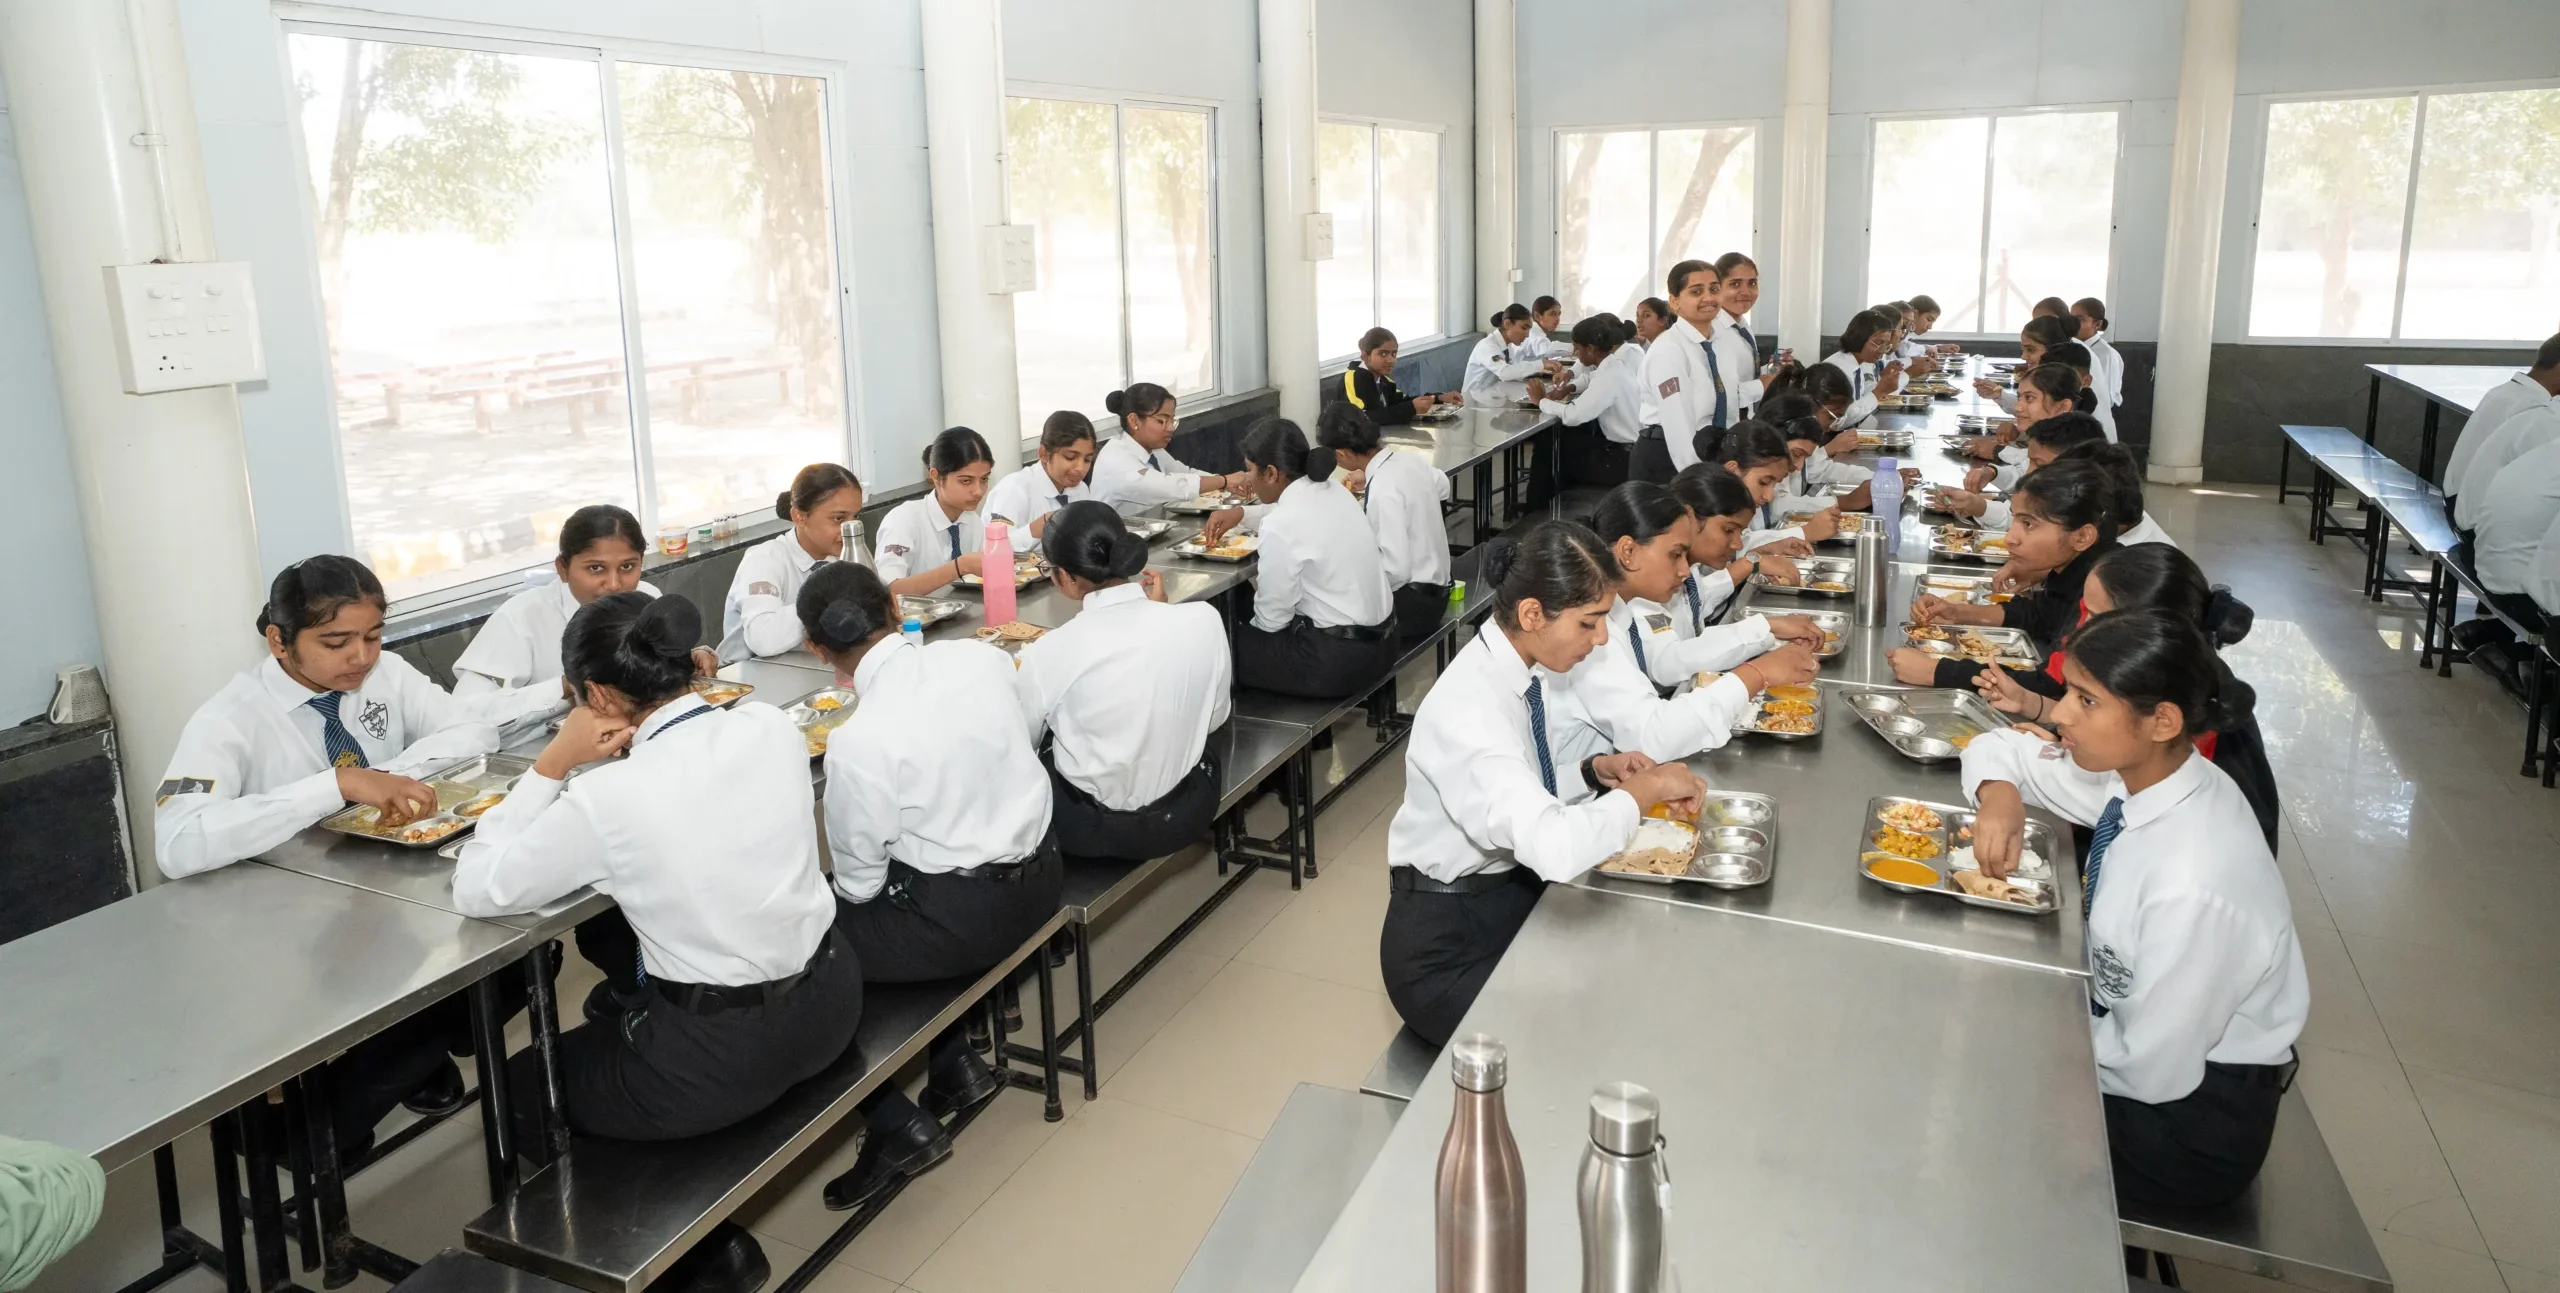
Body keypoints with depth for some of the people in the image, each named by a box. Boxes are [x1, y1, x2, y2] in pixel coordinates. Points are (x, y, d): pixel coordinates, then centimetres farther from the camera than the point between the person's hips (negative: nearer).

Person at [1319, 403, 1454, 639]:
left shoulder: (1383, 491, -25)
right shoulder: (1410, 458, -2)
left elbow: (1395, 571, -26)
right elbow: (1442, 485, 23)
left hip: (1412, 601, -9)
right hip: (1435, 586, 9)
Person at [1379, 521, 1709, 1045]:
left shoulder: (1530, 666, -4)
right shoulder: (1467, 710, -31)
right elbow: (1555, 847, -43)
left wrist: (1596, 770, -6)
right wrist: (1641, 791, -27)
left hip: (1515, 891, 8)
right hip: (1447, 949, -8)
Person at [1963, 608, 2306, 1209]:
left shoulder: (2192, 888, -35)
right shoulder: (2137, 772, -12)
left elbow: (2152, 1071, -25)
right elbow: (1998, 748, 5)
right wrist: (1999, 794, -17)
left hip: (2194, 1124, -7)